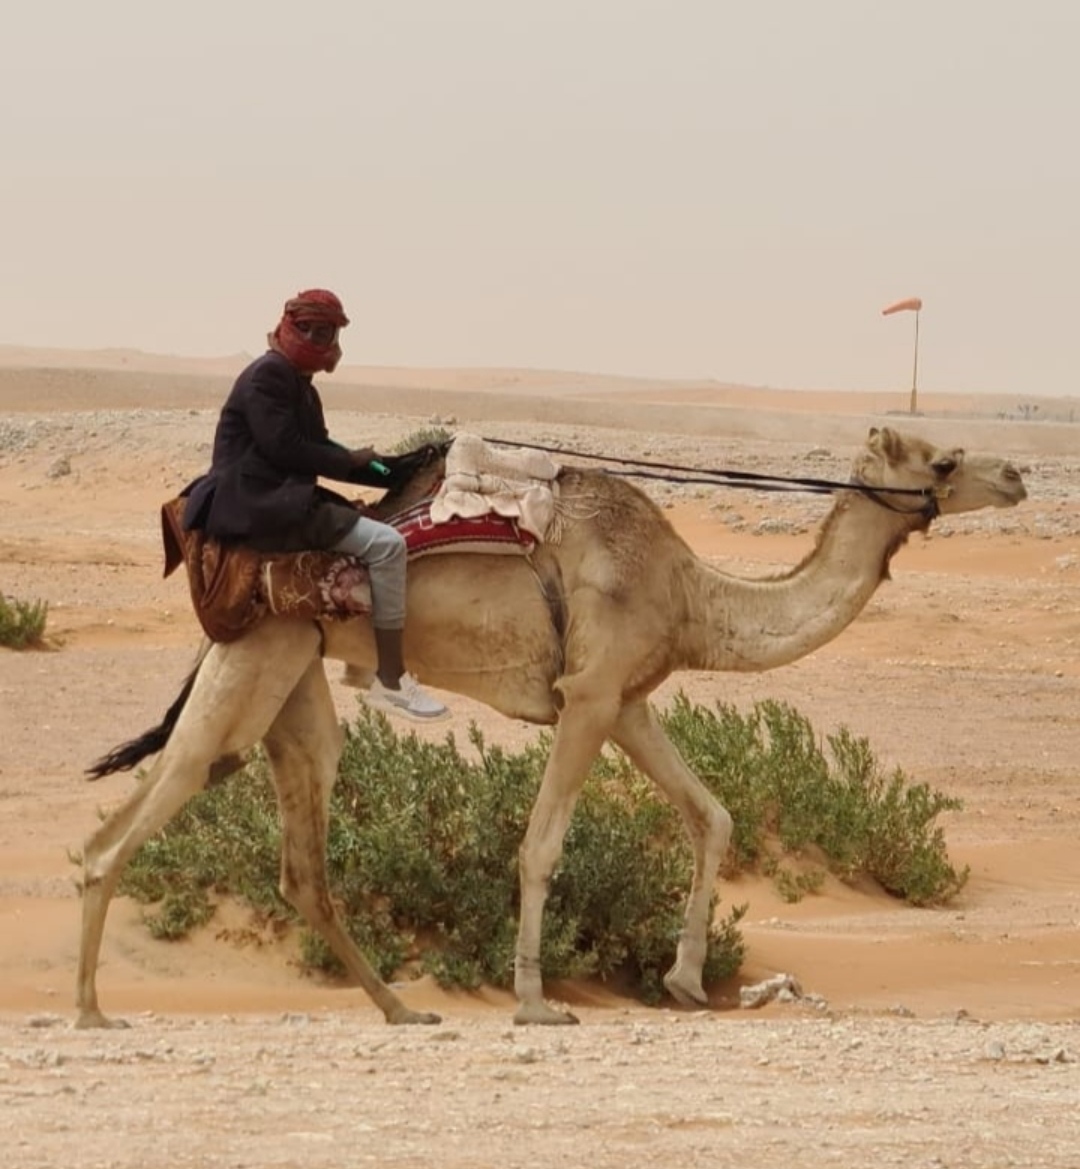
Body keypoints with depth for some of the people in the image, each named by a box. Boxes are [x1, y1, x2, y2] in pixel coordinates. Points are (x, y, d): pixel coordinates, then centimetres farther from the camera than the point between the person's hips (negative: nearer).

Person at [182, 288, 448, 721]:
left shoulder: (298, 384, 21)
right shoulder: (268, 376, -10)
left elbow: (317, 448, 22)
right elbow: (285, 449, -18)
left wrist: (389, 471, 11)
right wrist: (353, 461, -6)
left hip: (276, 502, 11)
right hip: (256, 505, -11)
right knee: (385, 544, -19)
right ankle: (390, 681, -20)